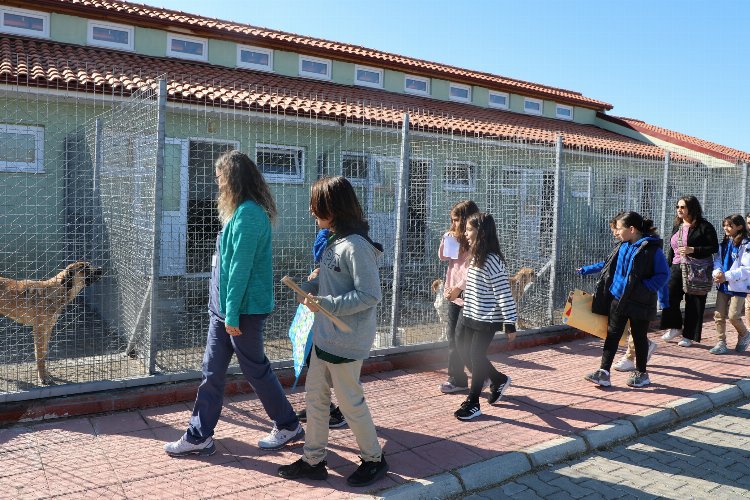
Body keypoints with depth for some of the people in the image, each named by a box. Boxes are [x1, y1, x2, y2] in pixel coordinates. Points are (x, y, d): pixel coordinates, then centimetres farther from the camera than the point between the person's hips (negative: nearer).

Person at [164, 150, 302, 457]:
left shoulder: (248, 214, -19)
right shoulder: (244, 211, 12)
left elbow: (241, 268, -22)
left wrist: (232, 314, -19)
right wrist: (224, 310, 18)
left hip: (243, 309, -9)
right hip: (224, 307, 9)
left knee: (256, 370, 6)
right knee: (212, 372, 12)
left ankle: (288, 425, 24)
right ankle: (199, 436, 23)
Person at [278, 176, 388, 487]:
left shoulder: (356, 246, -22)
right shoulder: (333, 240, 6)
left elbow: (370, 295, -23)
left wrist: (326, 304, -23)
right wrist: (307, 287, -1)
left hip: (346, 341, -9)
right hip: (324, 336, 9)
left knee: (350, 401, 7)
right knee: (315, 396, 15)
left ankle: (374, 459, 29)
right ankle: (313, 460, 31)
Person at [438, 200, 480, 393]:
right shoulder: (456, 238, 12)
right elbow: (443, 256, 16)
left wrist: (459, 288, -21)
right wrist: (446, 238, 2)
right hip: (453, 294, 8)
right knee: (453, 337, 11)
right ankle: (456, 378, 20)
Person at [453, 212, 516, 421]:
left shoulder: (492, 261, -21)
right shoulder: (475, 256, 6)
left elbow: (504, 294, -21)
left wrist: (510, 322, -21)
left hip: (486, 319, -9)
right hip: (468, 315, 9)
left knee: (476, 357, 1)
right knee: (465, 351, 15)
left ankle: (473, 403, 18)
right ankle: (499, 380, 35)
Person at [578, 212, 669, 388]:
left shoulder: (652, 248, -14)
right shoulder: (623, 246, 7)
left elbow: (663, 274, -15)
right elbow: (608, 264, 21)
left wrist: (644, 287, -24)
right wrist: (586, 270, 24)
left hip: (639, 303, -6)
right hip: (618, 299, 6)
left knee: (639, 337, 9)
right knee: (612, 335, 4)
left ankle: (641, 373, 26)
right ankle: (603, 372, 6)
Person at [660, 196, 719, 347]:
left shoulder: (704, 226, -5)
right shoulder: (677, 226, 16)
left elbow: (714, 248, -8)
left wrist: (692, 250, -19)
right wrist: (668, 267, 15)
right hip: (677, 268, 5)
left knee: (693, 303, 2)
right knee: (669, 296, -13)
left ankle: (689, 336, 14)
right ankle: (675, 328, 6)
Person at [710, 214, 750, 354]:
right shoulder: (724, 244, 11)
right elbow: (717, 260, 8)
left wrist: (727, 276, -22)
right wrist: (717, 272, -12)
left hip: (738, 286, -6)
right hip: (723, 285, 6)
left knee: (733, 316, -4)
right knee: (719, 315, 3)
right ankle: (721, 343, 13)